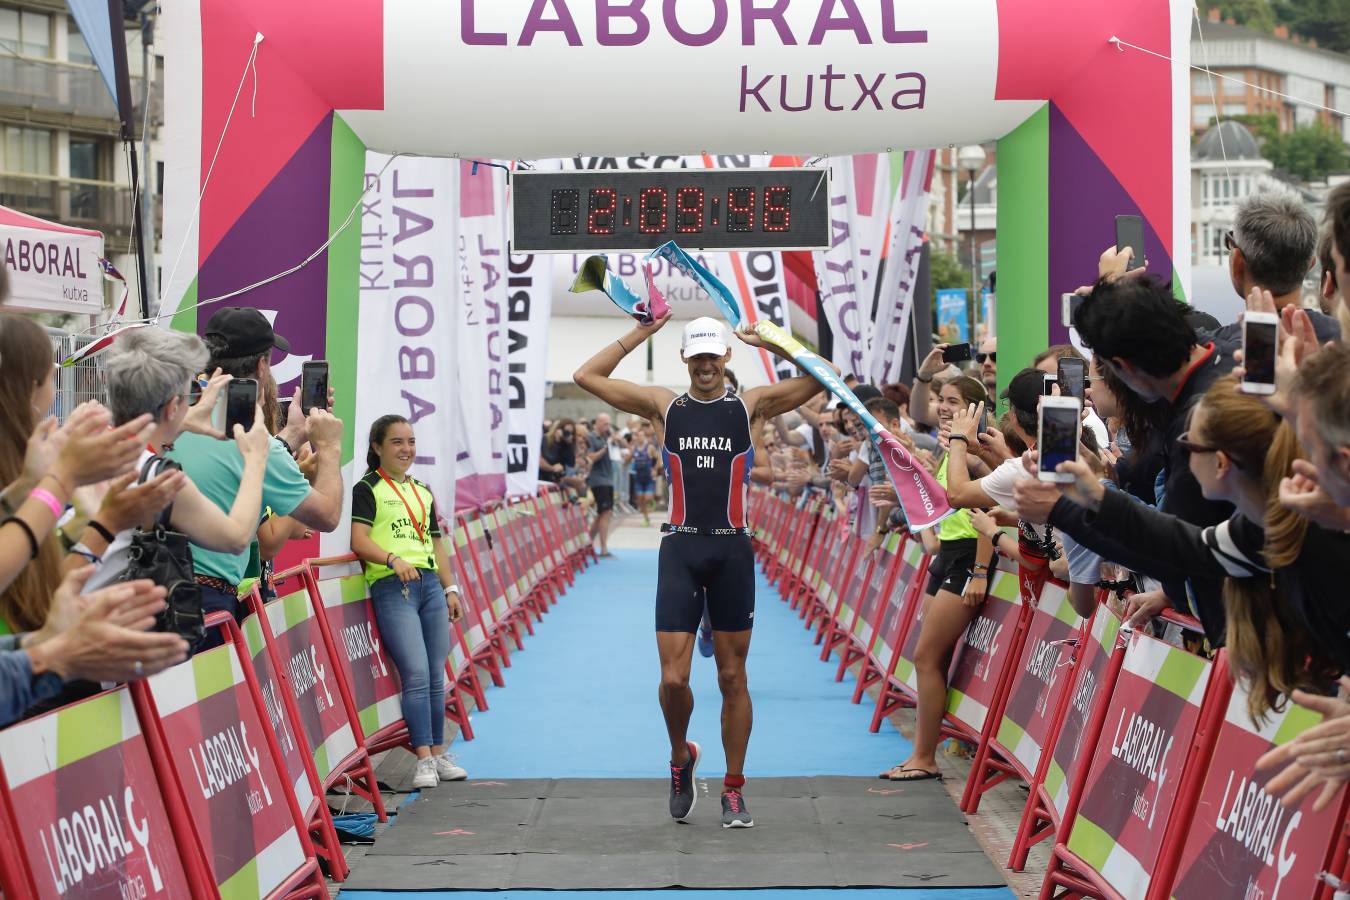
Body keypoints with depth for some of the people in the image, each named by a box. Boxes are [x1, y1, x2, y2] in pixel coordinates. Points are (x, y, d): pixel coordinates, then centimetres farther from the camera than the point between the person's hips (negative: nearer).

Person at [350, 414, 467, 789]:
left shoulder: (423, 493, 21)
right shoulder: (368, 489, 1)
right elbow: (359, 540, -11)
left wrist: (450, 588, 16)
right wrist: (392, 559, -26)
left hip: (430, 583, 6)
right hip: (392, 588, -6)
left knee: (436, 675, 7)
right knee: (416, 673, -14)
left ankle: (438, 754, 15)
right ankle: (423, 759, -9)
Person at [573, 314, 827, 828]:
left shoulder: (752, 406, 6)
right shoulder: (664, 406, 7)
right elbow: (587, 376, 5)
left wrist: (765, 341, -2)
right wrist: (640, 334, 2)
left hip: (733, 550, 0)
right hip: (681, 548, 0)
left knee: (732, 678, 6)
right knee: (673, 678, -7)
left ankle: (733, 791, 16)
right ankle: (681, 757, 22)